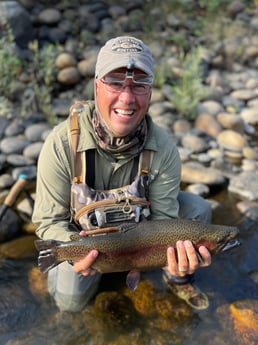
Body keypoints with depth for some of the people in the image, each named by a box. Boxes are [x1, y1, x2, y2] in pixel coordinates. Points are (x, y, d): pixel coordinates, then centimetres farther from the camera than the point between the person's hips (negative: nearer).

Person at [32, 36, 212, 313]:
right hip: (83, 232, -1)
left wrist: (175, 251, -44)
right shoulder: (61, 145, -32)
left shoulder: (163, 149, -26)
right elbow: (49, 221, -23)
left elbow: (163, 219, -21)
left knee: (197, 210, -14)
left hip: (140, 221, 2)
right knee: (70, 301, -11)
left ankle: (177, 278, 13)